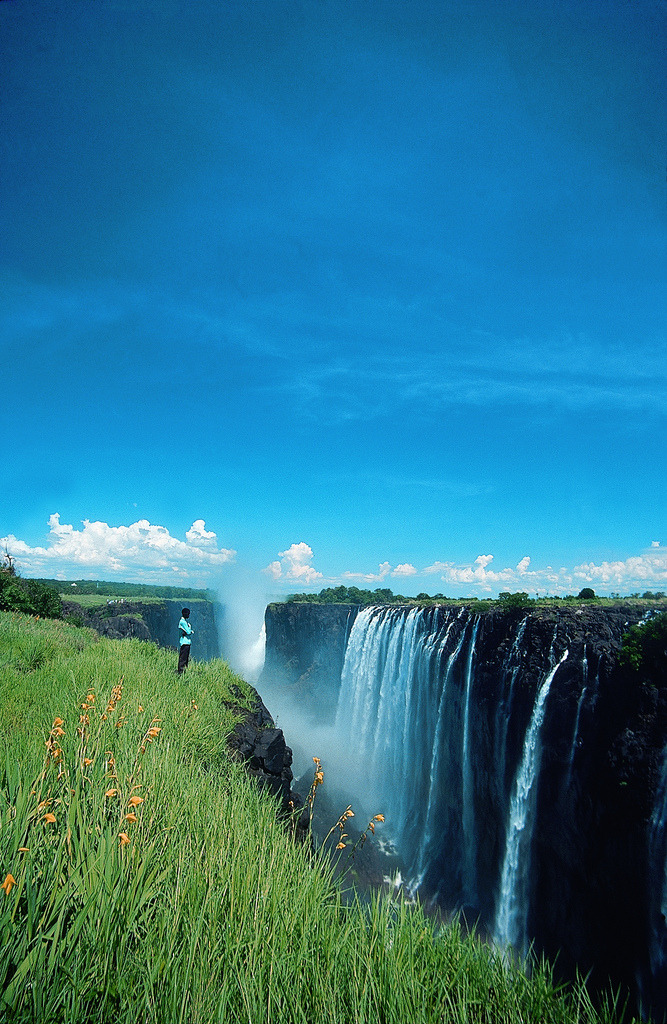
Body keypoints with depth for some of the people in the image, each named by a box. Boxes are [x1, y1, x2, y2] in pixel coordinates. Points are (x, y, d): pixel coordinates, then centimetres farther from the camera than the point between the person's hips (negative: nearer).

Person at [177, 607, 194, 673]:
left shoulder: (185, 621, 17)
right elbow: (188, 632, -18)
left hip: (187, 642, 10)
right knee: (182, 659, -7)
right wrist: (190, 630, 2)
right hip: (184, 642, -10)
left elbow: (191, 631, 14)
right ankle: (180, 672, -5)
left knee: (186, 659, 13)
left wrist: (191, 631, -6)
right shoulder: (182, 622, -14)